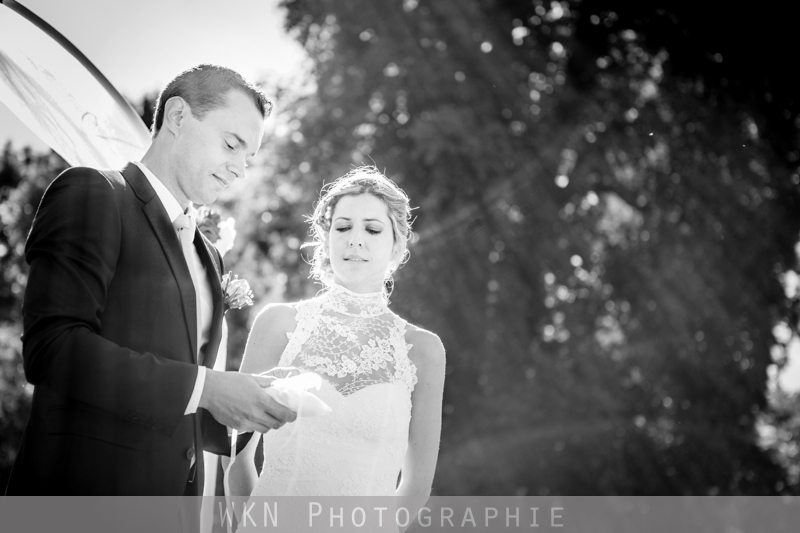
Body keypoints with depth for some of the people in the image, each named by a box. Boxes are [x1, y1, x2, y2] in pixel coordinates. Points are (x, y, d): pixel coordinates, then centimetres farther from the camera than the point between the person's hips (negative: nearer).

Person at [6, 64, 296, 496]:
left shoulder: (206, 255, 18)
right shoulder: (91, 194, -6)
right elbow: (51, 346, -19)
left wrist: (231, 412, 0)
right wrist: (202, 387, -20)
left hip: (175, 492, 8)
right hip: (86, 491, -7)